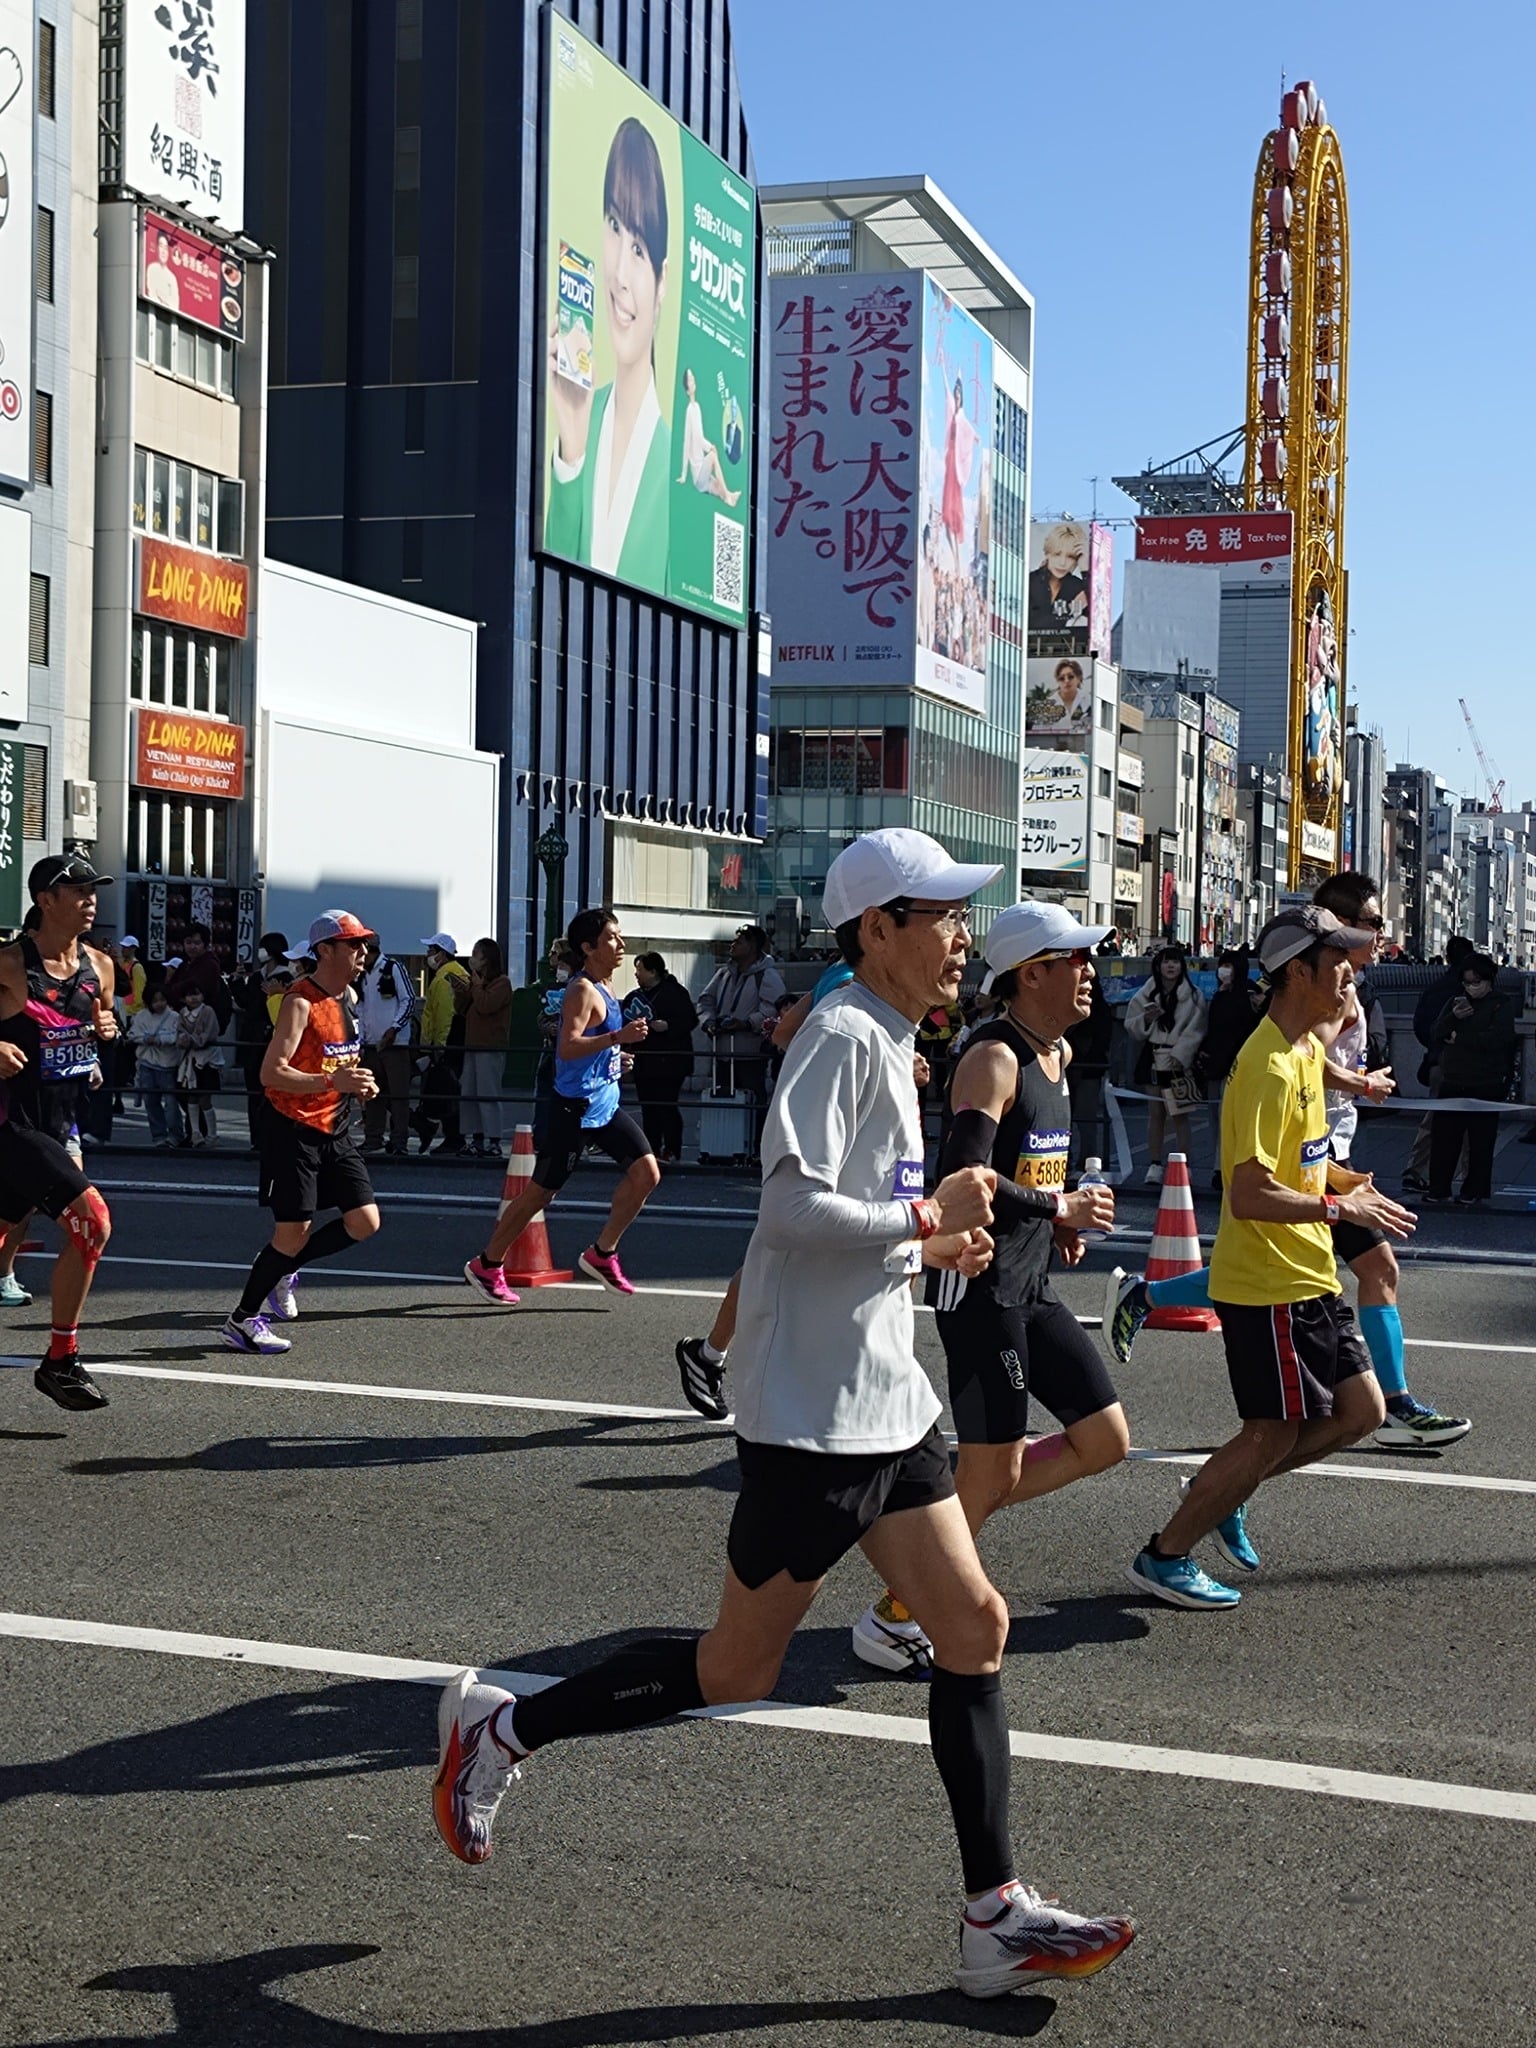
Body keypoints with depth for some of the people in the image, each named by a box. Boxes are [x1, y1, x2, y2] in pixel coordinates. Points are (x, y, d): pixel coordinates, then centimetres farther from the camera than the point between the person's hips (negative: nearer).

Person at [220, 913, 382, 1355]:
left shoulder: (349, 996, 10)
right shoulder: (301, 1002, -17)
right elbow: (271, 1073, -24)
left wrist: (358, 1083, 6)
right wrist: (332, 1081, -35)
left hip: (335, 1128, 8)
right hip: (293, 1128, -8)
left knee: (364, 1222, 2)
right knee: (294, 1233, -6)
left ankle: (280, 1268, 23)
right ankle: (241, 1319, 10)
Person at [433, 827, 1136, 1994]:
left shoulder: (890, 1046, 15)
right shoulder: (843, 1036, -16)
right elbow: (794, 1205, -27)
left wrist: (930, 1245, 10)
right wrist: (926, 1217, -19)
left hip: (887, 1400, 10)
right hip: (812, 1414, -10)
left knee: (975, 1626, 6)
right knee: (736, 1671, 1)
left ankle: (998, 1921, 13)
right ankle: (500, 1730, 19)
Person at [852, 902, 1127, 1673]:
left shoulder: (1058, 1053, 13)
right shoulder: (993, 1058, -15)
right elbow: (961, 1175, -26)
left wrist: (1061, 1221, 10)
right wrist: (1058, 1209, -18)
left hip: (1031, 1284, 9)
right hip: (979, 1284, -9)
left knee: (1106, 1442, 8)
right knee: (993, 1471, -4)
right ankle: (890, 1617, 11)